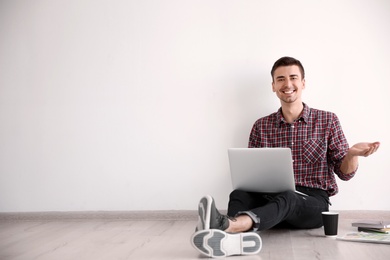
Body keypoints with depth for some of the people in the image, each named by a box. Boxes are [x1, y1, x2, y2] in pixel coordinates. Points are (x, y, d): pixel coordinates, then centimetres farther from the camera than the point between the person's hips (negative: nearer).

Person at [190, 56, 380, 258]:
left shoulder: (328, 120, 8)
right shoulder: (261, 126, 12)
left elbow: (345, 172, 8)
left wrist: (352, 153, -16)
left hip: (313, 202, -2)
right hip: (272, 197, 3)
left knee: (285, 198, -37)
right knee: (240, 194, -29)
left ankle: (227, 225, -64)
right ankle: (237, 236, -63)